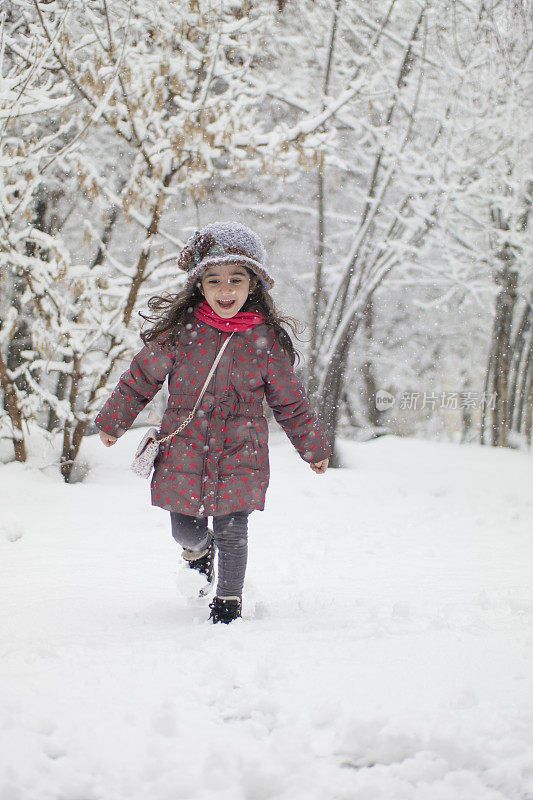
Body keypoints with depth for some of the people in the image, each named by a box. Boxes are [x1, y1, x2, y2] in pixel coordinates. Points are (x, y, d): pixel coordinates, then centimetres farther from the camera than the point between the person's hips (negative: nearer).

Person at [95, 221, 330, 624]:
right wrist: (112, 421, 13)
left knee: (231, 533, -2)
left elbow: (290, 401, 6)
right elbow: (141, 378, 5)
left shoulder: (267, 341, -6)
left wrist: (314, 447, 12)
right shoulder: (179, 332, -7)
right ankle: (199, 549, 46)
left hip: (239, 458, -1)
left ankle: (229, 598, 22)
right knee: (186, 530, 10)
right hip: (183, 457, 1)